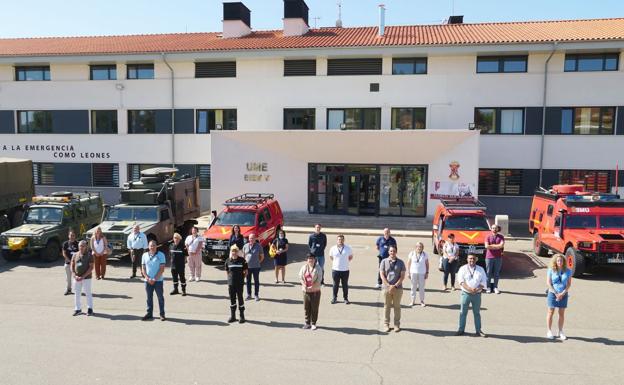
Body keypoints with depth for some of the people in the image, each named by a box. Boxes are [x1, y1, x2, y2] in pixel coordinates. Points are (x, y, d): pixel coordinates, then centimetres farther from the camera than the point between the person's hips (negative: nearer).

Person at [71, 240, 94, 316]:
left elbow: (91, 267, -10)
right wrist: (75, 276, -8)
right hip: (76, 278, 4)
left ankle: (90, 309, 16)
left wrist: (83, 277, -17)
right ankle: (78, 309, 22)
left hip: (86, 278, -4)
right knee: (76, 294, 10)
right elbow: (72, 266, 6)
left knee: (88, 293, 4)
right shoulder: (75, 255, 5)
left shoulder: (89, 256, -6)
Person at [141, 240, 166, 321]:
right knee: (149, 297, 11)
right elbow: (143, 268, 6)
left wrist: (154, 279, -13)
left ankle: (162, 314, 13)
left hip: (158, 280, -3)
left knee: (160, 297, 4)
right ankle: (149, 313, 23)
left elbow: (162, 269, -8)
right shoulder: (145, 255, 5)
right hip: (148, 281, 3)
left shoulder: (161, 255, -4)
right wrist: (147, 278, -8)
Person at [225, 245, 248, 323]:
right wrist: (230, 277, 2)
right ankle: (232, 316, 22)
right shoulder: (228, 261, 1)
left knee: (240, 298, 2)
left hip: (240, 283, -3)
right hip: (231, 283, 3)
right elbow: (227, 272, 12)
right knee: (232, 299, 10)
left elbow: (245, 272, 2)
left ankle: (242, 316, 11)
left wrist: (241, 278, -3)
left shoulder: (242, 260, -6)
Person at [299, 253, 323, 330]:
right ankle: (307, 323, 21)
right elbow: (301, 277, 0)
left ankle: (313, 323, 15)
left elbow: (319, 279, -11)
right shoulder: (304, 267, 4)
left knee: (314, 308, 3)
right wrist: (304, 286, -14)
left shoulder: (318, 268, -6)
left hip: (315, 291, -3)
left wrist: (311, 287, -16)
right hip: (306, 291, 3)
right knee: (306, 307, 9)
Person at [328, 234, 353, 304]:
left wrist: (346, 262, 4)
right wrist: (335, 262, 7)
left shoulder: (348, 248, -1)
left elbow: (351, 257, 14)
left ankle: (346, 298, 19)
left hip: (345, 270, 0)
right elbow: (331, 257, 16)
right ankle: (334, 298, 20)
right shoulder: (333, 249, -1)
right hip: (335, 270, 0)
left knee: (345, 285, 7)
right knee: (335, 284, 8)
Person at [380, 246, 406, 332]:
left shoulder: (400, 262, 3)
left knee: (397, 307, 8)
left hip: (398, 288, 0)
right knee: (387, 306, 6)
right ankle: (386, 324, 16)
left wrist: (395, 286, -12)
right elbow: (382, 275, -2)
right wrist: (389, 285, -12)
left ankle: (397, 325, 18)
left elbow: (402, 276, -2)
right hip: (387, 288, 0)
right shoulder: (384, 261, 2)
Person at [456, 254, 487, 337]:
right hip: (466, 293, -1)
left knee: (477, 313, 9)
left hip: (477, 294, 1)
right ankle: (461, 329, 14)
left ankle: (478, 330, 19)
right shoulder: (463, 269, 0)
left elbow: (483, 282, 1)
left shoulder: (481, 270, 6)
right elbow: (461, 281, -9)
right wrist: (469, 289, -22)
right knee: (463, 312, 4)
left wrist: (477, 289, -16)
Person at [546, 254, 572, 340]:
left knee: (562, 313, 8)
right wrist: (556, 293, -11)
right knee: (551, 312, 3)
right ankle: (549, 331, 12)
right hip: (553, 293, -2)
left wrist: (563, 293, -11)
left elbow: (569, 283, 0)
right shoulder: (551, 270, -6)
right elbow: (548, 283, -6)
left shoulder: (568, 271, -1)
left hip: (563, 294, 2)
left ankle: (561, 332, 20)